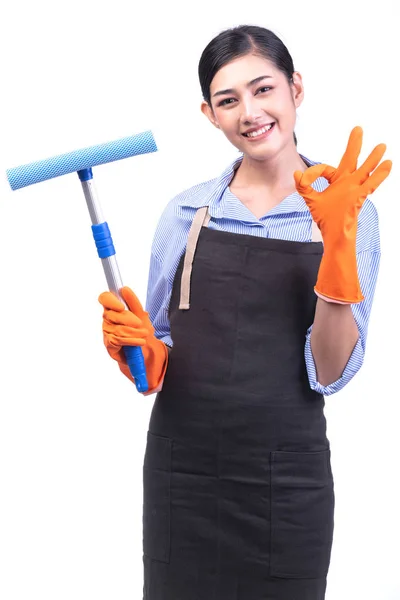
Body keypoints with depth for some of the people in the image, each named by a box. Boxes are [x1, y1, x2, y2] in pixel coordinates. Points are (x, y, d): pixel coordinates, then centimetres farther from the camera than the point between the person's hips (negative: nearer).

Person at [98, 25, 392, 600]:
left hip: (288, 482, -1)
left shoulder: (347, 213, -2)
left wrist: (338, 245, -19)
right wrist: (142, 348, -12)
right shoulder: (186, 212, 3)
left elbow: (330, 373, -9)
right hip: (183, 471, 2)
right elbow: (161, 363, 10)